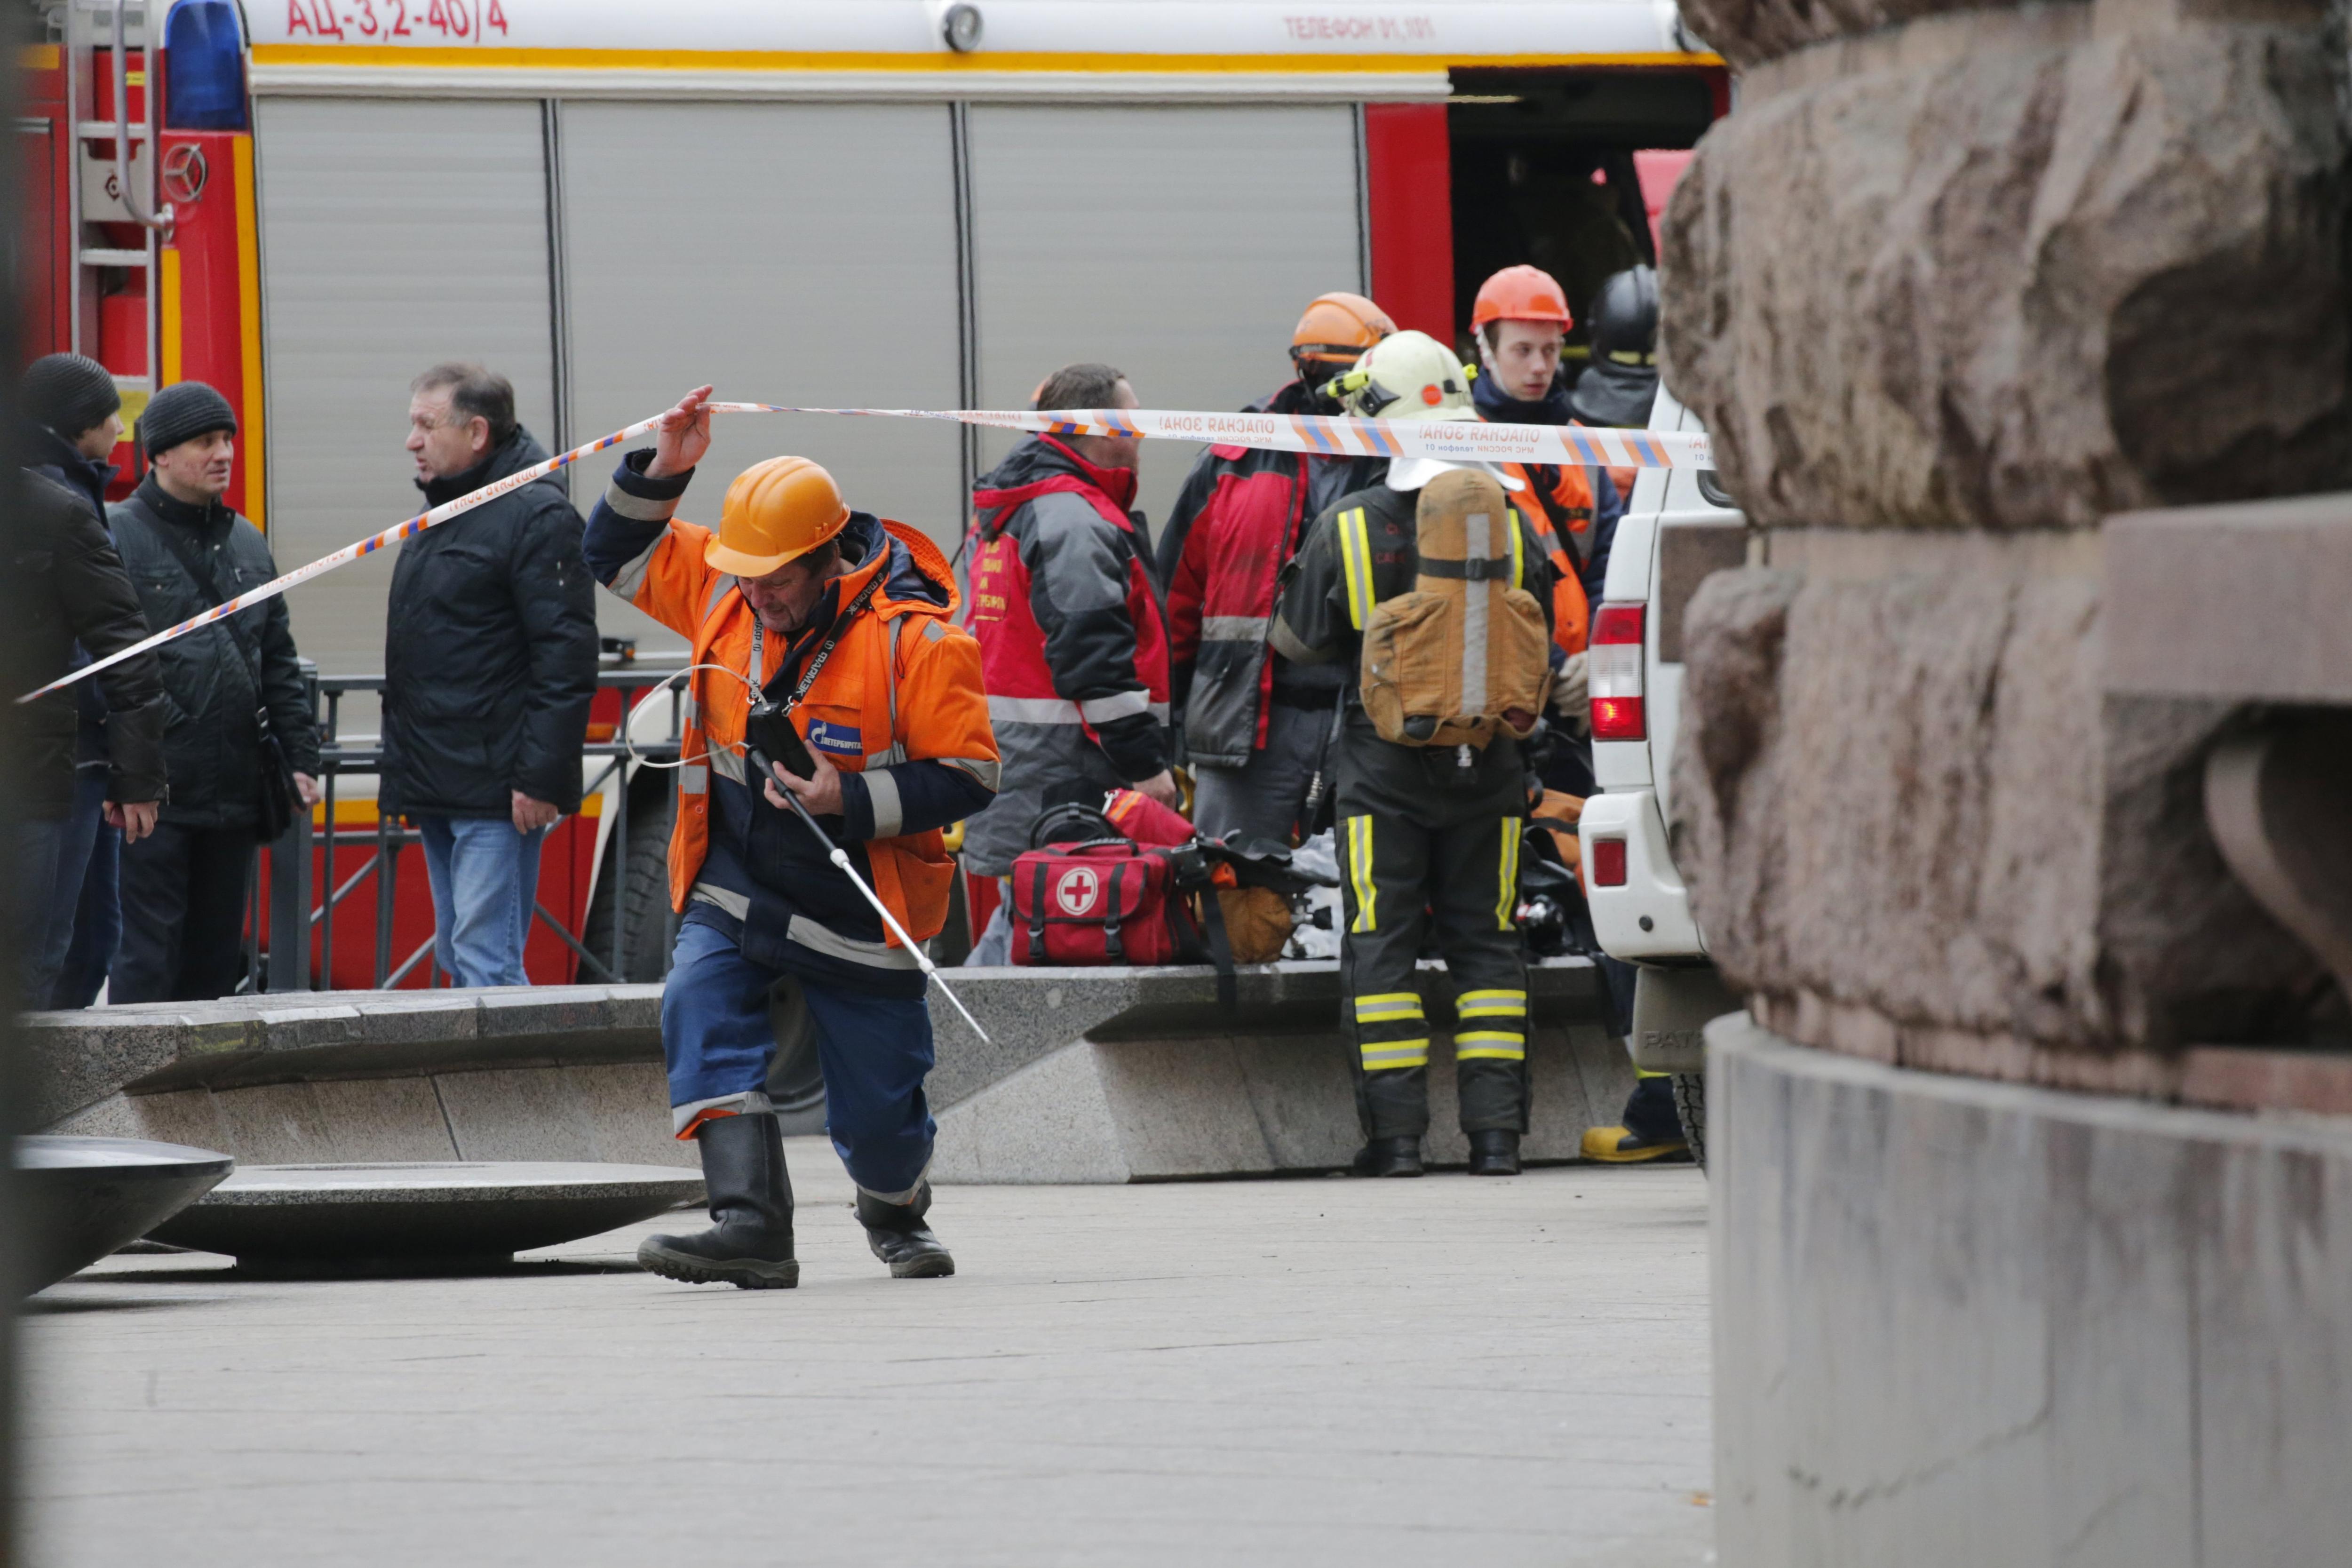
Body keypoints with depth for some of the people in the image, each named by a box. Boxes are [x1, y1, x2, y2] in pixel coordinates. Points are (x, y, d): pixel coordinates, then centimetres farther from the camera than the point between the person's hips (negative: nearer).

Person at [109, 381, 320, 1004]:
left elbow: (279, 665, 22)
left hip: (235, 795, 7)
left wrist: (299, 757, 13)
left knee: (216, 963, 10)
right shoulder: (117, 537, -6)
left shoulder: (246, 544, 17)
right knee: (147, 959, -7)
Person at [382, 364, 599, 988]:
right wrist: (406, 773, 22)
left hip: (494, 792, -10)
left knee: (487, 961, -13)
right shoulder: (442, 512, 17)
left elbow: (565, 661, -18)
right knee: (458, 960, 11)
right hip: (439, 791, 10)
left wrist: (540, 778, -22)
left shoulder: (536, 516, -12)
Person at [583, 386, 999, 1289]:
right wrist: (660, 474, -7)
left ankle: (895, 1216, 41)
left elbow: (967, 776, -15)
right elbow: (618, 557, 11)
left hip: (858, 908, -4)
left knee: (875, 1109, 7)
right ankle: (752, 1223, -30)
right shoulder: (724, 594, -2)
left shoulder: (914, 639, -17)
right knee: (700, 1010, -25)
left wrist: (852, 801, -27)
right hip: (735, 889, 4)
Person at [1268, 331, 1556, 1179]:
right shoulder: (1511, 524, -5)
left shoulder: (1346, 528, -11)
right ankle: (1495, 1131, 5)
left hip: (1383, 767, -2)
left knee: (1382, 946, 5)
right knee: (1486, 941, 10)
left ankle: (1396, 1133, 1)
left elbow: (1297, 639, 1)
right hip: (1486, 764, 2)